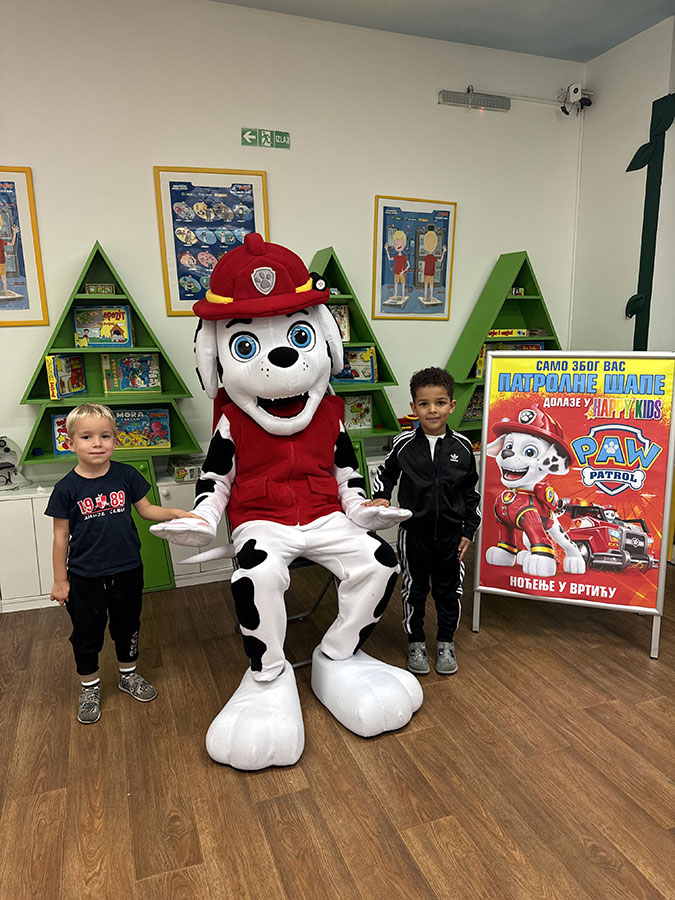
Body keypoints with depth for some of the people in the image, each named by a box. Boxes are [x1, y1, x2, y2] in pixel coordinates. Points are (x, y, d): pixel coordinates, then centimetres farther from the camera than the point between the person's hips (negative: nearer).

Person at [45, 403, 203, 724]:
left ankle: (128, 674, 43)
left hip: (127, 571, 2)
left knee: (127, 626, 19)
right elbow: (61, 536, -6)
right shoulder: (67, 488, -13)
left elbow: (146, 509, 5)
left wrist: (176, 513, -11)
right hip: (85, 577, -2)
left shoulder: (126, 475, -7)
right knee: (87, 634, 13)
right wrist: (60, 580, -2)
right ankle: (89, 688, 36)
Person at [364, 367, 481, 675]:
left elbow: (471, 491, 4)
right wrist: (381, 497, -9)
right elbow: (386, 473, 9)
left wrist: (468, 530, 3)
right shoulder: (404, 444, -8)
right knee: (414, 589, 13)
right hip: (414, 531, -1)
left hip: (451, 531, 1)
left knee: (449, 589, 14)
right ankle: (415, 642, 32)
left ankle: (446, 642, 35)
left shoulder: (462, 446, -5)